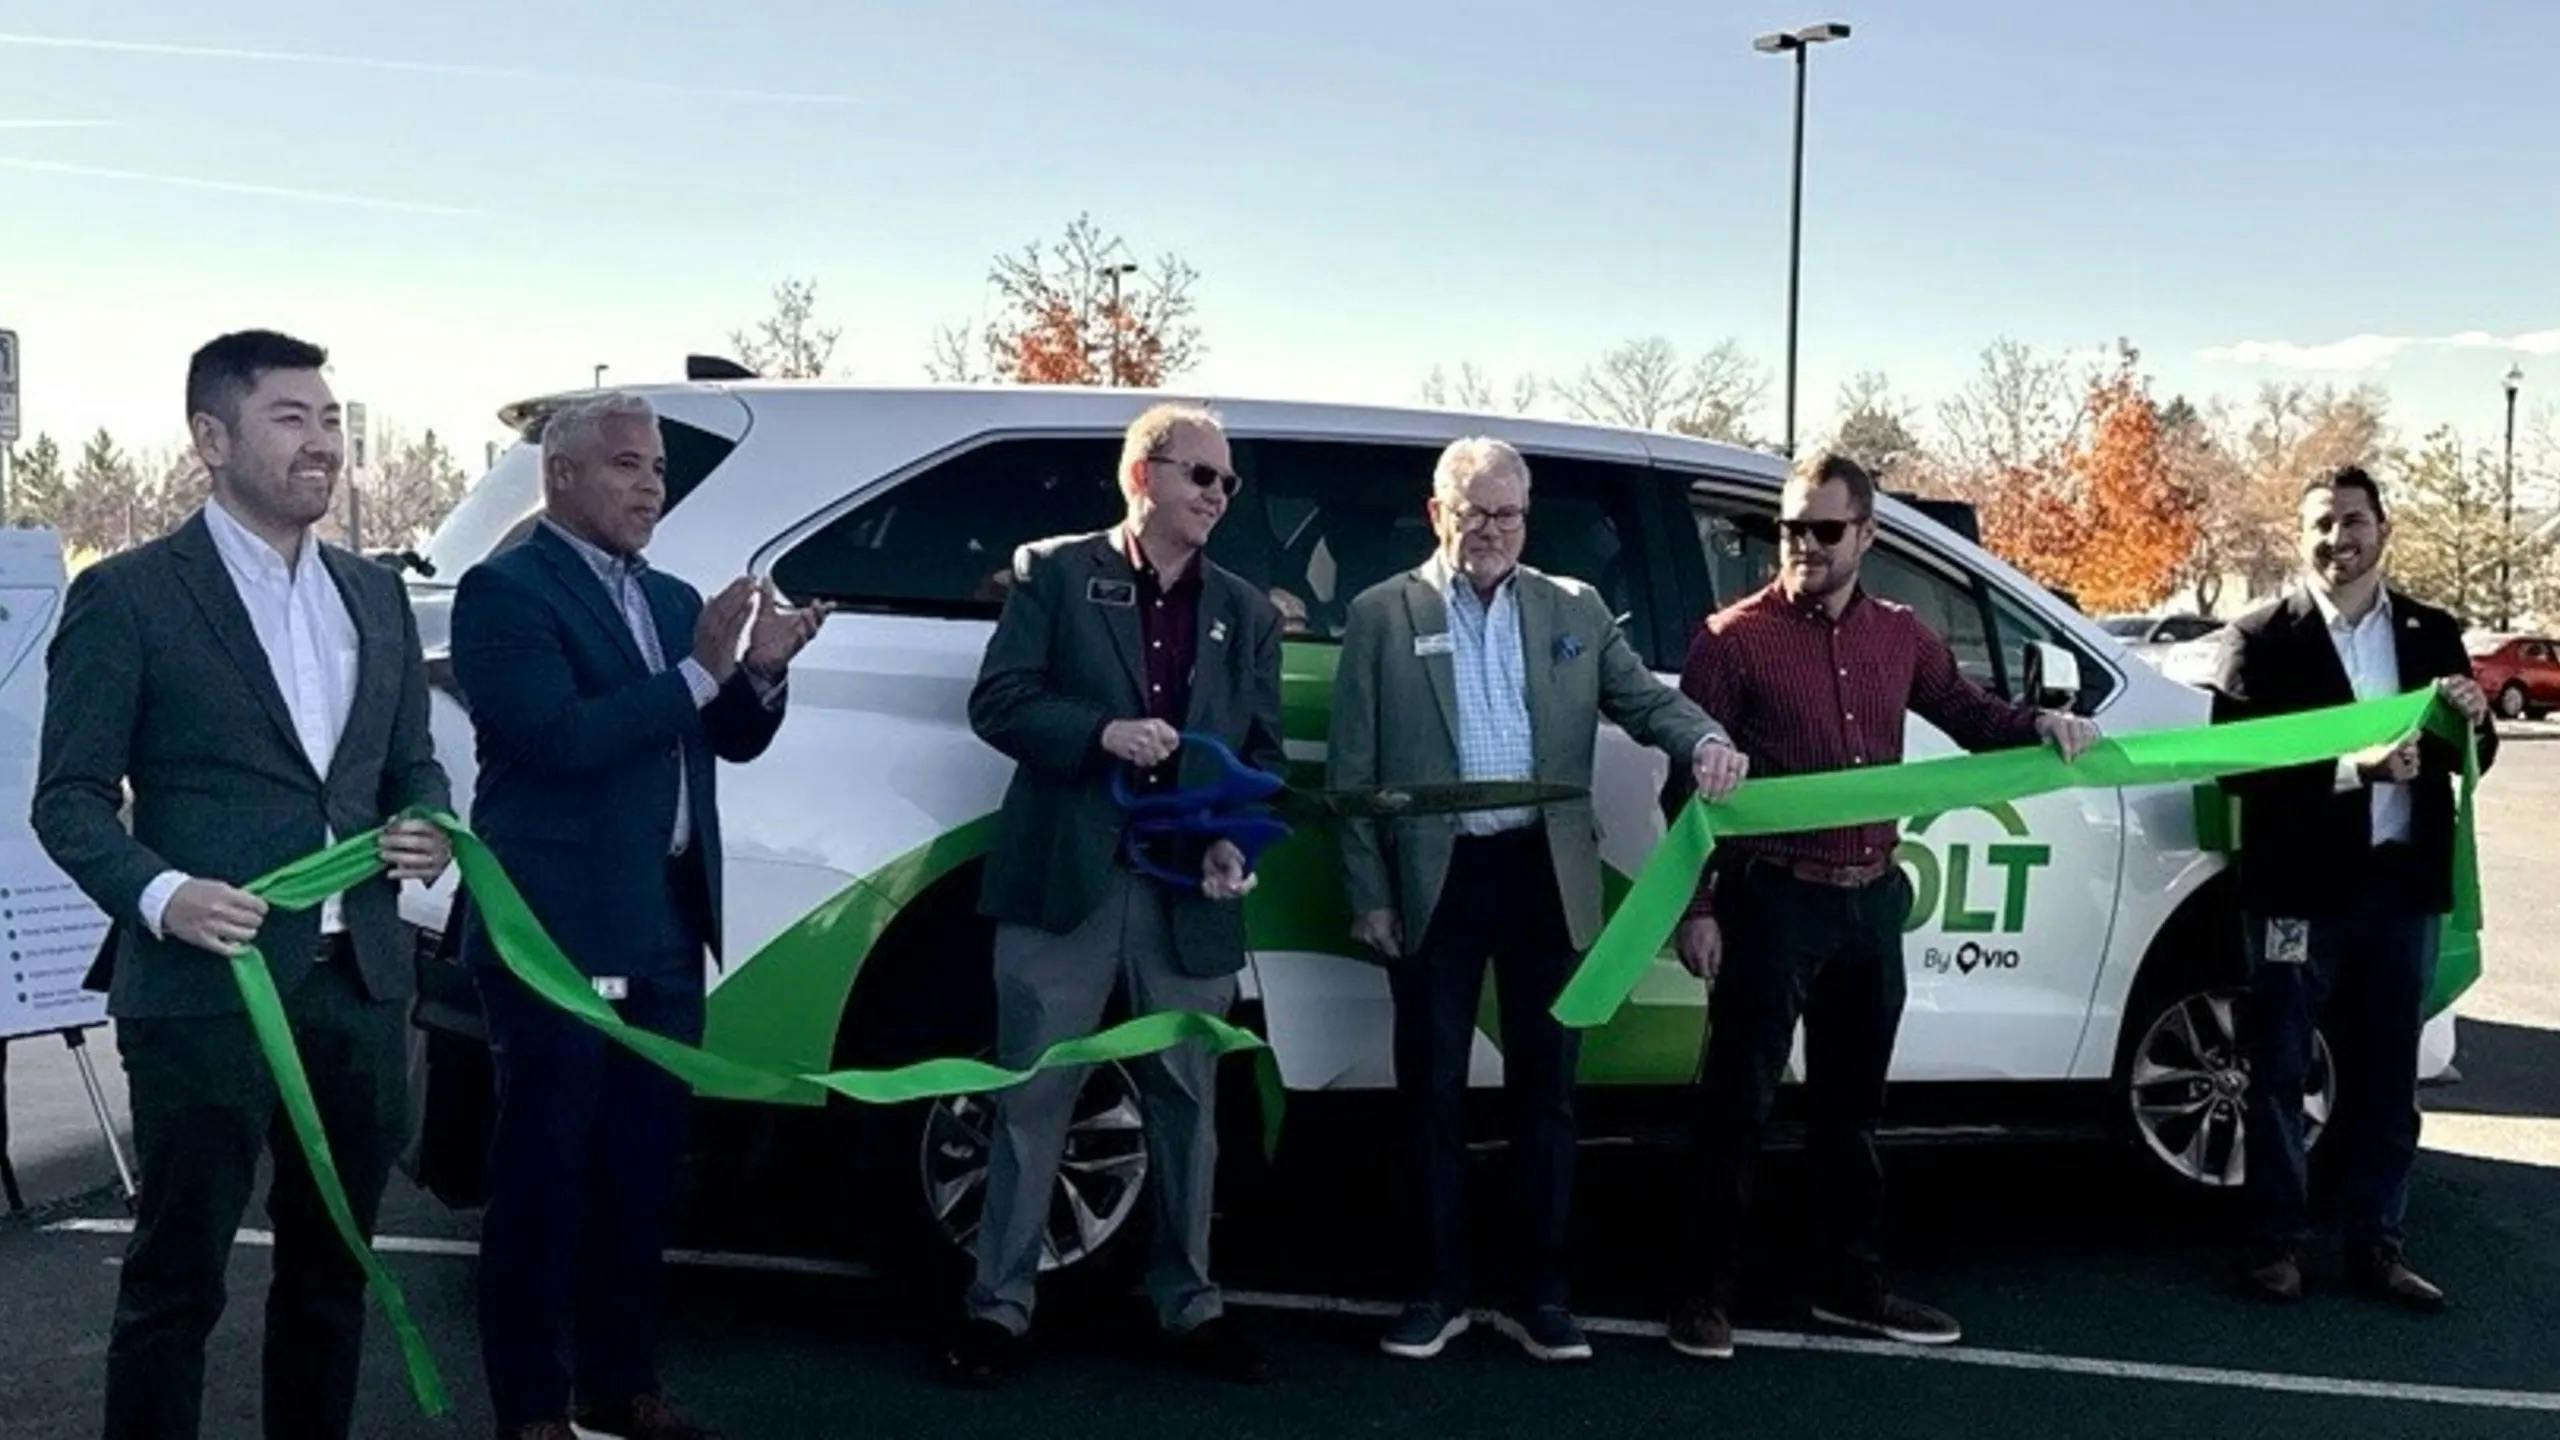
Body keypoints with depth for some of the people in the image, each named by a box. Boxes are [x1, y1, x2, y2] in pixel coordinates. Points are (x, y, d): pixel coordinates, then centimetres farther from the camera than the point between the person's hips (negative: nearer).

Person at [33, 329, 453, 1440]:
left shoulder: (376, 595, 13)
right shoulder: (128, 595, -4)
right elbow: (70, 798, -5)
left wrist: (425, 828, -2)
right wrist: (159, 893, -22)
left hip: (362, 982, 6)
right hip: (208, 986, -5)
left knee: (332, 1264, 15)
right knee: (176, 1275, 4)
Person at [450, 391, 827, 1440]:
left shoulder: (672, 599, 16)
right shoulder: (505, 590, -7)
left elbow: (732, 740, 16)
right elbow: (557, 736, -19)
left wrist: (761, 673, -5)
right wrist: (699, 668, -21)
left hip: (665, 930, 7)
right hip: (559, 934, -7)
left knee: (642, 1172, 13)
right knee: (543, 1177, 2)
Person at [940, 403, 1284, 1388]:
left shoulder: (1246, 612, 14)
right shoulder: (1053, 571, 4)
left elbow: (1262, 751, 10)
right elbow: (996, 702, -4)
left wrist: (1236, 841, -8)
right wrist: (1100, 732, -19)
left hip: (1187, 893, 3)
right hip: (1065, 880, -3)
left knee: (1186, 1103, 11)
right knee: (1032, 1099, 3)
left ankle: (1189, 1304, 23)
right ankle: (999, 1306, 13)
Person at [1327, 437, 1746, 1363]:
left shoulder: (1575, 609, 10)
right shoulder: (1383, 616, 2)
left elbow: (1642, 697, 6)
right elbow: (1351, 770, 0)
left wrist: (1706, 741, -17)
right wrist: (1368, 895, -5)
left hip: (1544, 875, 2)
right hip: (1435, 880, -2)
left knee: (1545, 1088, 8)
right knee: (1432, 1088, 6)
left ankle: (1541, 1295, 18)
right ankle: (1441, 1290, 19)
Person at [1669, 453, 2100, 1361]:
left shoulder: (1899, 636, 8)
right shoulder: (1735, 638, -7)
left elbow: (1967, 715, 18)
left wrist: (2039, 725, -4)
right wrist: (1695, 906, -14)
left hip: (1873, 899, 6)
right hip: (1772, 900, -5)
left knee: (1853, 1103, 16)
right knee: (1739, 1101, -1)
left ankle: (1849, 1282, 29)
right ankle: (1707, 1292, 9)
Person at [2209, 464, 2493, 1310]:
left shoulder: (2431, 634, 9)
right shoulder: (2261, 639, -5)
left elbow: (2469, 761, 13)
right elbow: (2237, 766, -13)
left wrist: (2473, 721, -9)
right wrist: (2352, 770, -23)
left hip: (2402, 883, 4)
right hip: (2301, 885, -4)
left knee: (2387, 1077, 11)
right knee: (2281, 1072, 5)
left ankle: (2376, 1244, 22)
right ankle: (2278, 1240, 16)